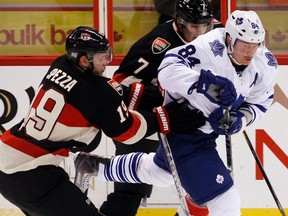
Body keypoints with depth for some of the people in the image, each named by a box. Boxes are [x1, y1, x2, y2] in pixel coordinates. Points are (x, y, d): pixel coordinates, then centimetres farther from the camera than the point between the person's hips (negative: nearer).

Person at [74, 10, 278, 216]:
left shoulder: (266, 65, -10)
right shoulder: (210, 48, -30)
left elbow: (260, 102, 3)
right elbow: (168, 69, -37)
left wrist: (241, 118, -17)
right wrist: (206, 83, -49)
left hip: (208, 129, 9)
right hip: (182, 127, -9)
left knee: (160, 170, 35)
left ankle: (97, 166, 55)